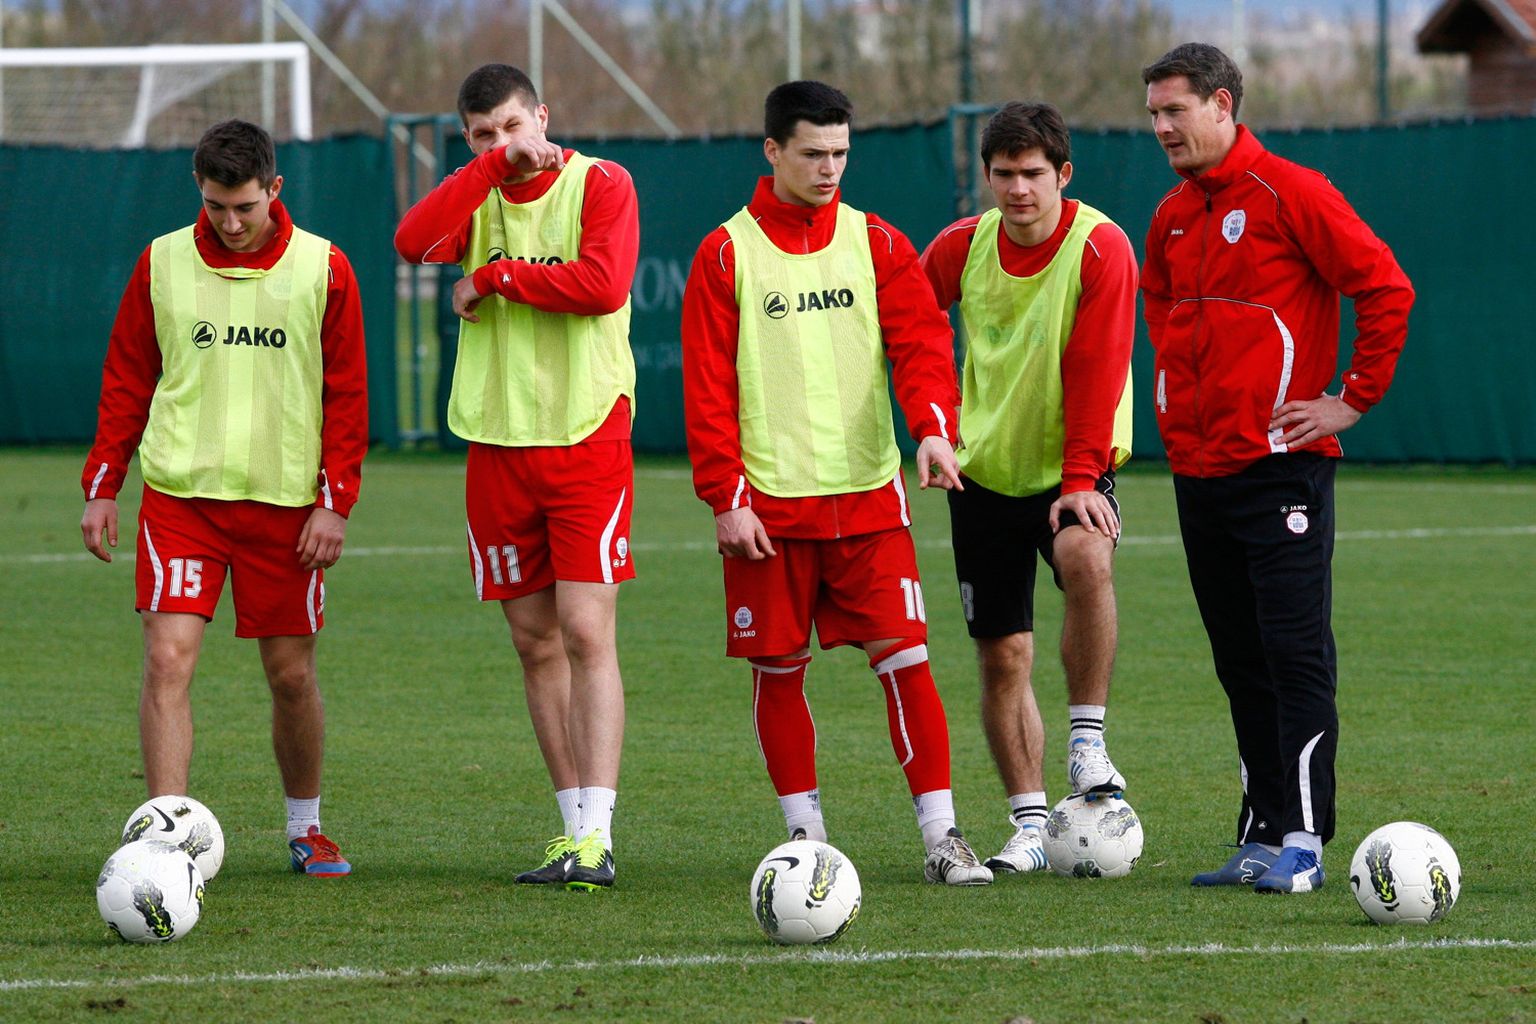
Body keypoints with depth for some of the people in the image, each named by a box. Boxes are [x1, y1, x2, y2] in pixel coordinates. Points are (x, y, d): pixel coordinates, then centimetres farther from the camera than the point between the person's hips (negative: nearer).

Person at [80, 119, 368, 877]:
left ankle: (305, 829, 27)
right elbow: (126, 381, 9)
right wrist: (101, 486, 5)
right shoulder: (163, 264, 3)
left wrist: (334, 502, -3)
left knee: (291, 674, 7)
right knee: (168, 658, -13)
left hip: (284, 502, 0)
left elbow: (346, 394, 3)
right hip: (179, 494, 0)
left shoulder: (322, 269, 0)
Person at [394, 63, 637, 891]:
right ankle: (572, 830, 13)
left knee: (586, 634, -11)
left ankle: (597, 836, -15)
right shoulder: (478, 196, 8)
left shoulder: (599, 184, -2)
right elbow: (414, 242, -13)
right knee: (535, 643, 6)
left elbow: (603, 283, -19)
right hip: (498, 444, 4)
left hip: (587, 440, -4)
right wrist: (496, 165, -16)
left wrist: (495, 278, -11)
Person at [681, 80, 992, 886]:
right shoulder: (726, 255, 1)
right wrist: (725, 497, -7)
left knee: (904, 657, -6)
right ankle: (805, 834, 16)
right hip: (770, 503, -1)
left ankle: (940, 834, -4)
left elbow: (920, 342, -2)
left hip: (867, 495, 1)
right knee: (778, 669, 4)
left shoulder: (876, 245, 7)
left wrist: (933, 426, -21)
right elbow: (707, 388, 0)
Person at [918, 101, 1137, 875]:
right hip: (985, 468, 4)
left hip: (1069, 467, -4)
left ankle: (1087, 742, -23)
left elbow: (1095, 372, -19)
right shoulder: (963, 246, -2)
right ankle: (1030, 826, 14)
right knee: (1002, 657, 3)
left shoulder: (1101, 250, -14)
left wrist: (1080, 480, -25)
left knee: (1086, 557, -35)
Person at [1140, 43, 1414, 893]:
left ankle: (1302, 840, -10)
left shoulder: (1290, 195, -9)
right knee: (1241, 663, 9)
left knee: (1296, 653, -9)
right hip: (1198, 468, 8)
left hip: (1279, 466, -8)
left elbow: (1386, 289, -12)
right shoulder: (1172, 219, 13)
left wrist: (1353, 401, -11)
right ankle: (1263, 837, 12)